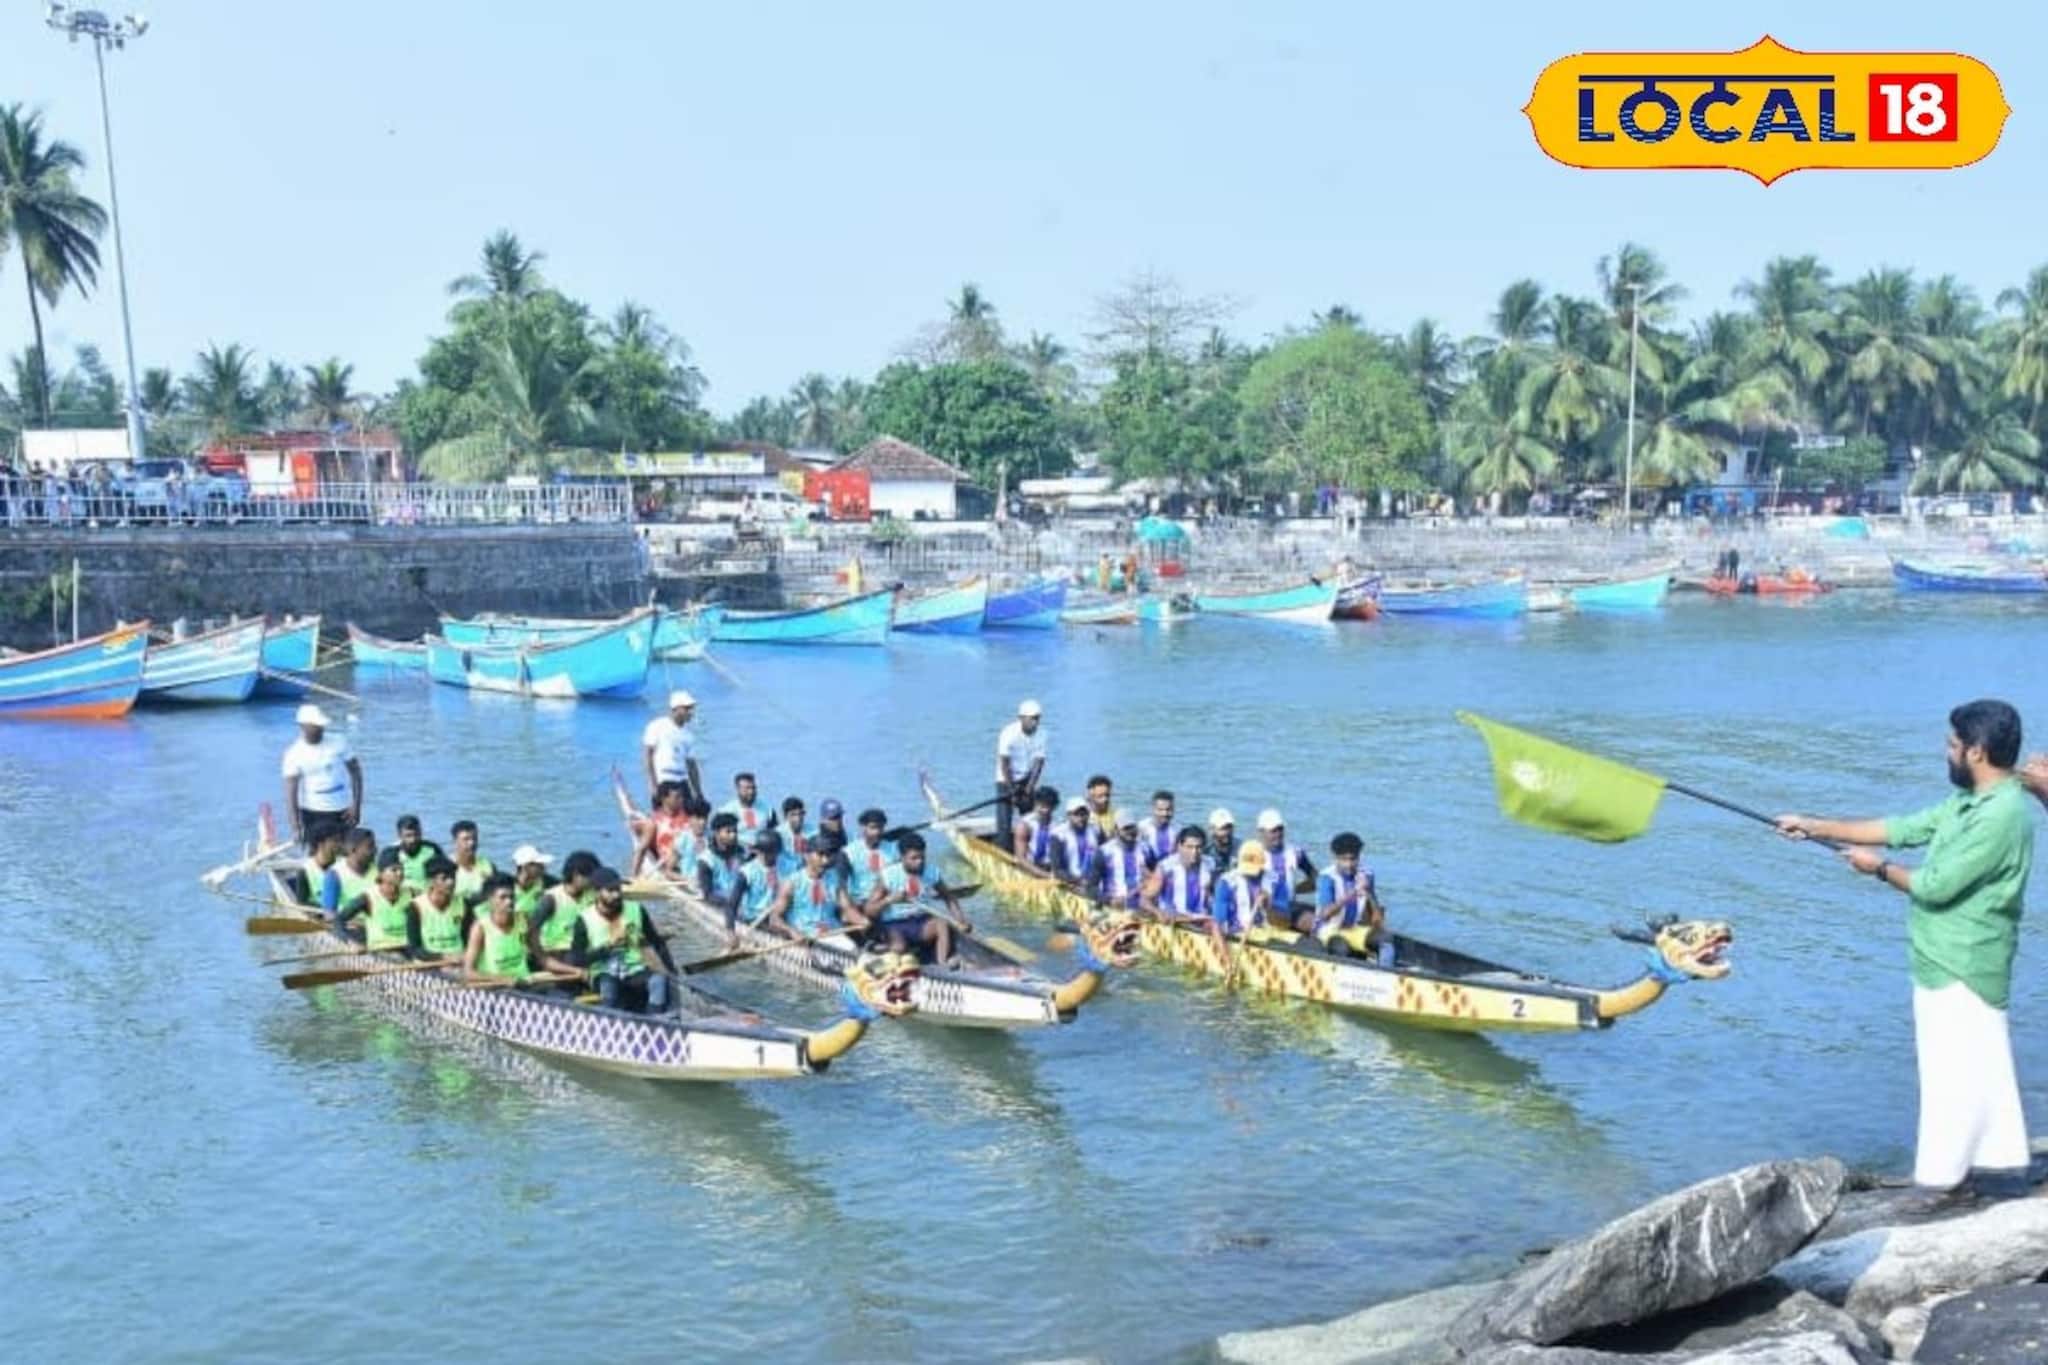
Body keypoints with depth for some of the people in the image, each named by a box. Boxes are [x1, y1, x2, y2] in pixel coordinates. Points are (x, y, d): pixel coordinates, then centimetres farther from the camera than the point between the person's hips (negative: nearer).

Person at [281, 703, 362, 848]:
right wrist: (295, 827, -18)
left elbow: (355, 771, 2)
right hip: (314, 813, -2)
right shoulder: (294, 754, -8)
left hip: (342, 811, 2)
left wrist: (356, 805, -7)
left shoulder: (338, 743, -3)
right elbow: (291, 792, -11)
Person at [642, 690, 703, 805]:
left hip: (682, 782, 5)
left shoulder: (689, 734, 15)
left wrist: (698, 793, 13)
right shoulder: (658, 726, -1)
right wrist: (653, 784, -13)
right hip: (662, 782, -5)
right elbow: (647, 755, -4)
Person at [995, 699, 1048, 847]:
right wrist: (1011, 790, -21)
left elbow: (1039, 762, -10)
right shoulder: (1009, 733, -23)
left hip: (1026, 779, 4)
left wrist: (1030, 788, -16)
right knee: (1005, 821, -9)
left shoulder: (1041, 734, -11)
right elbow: (1004, 763, -21)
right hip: (1006, 780, -4)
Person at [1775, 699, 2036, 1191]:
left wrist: (1879, 868, -5)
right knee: (1978, 1068, 15)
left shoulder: (2001, 816, -22)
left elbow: (1936, 885, -22)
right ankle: (2000, 1160, 23)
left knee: (1952, 1076, -3)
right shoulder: (1969, 803, 9)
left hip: (1960, 970, -10)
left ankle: (1936, 1184, 3)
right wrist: (1815, 827, 13)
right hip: (1954, 963, 10)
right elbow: (1902, 829, 14)